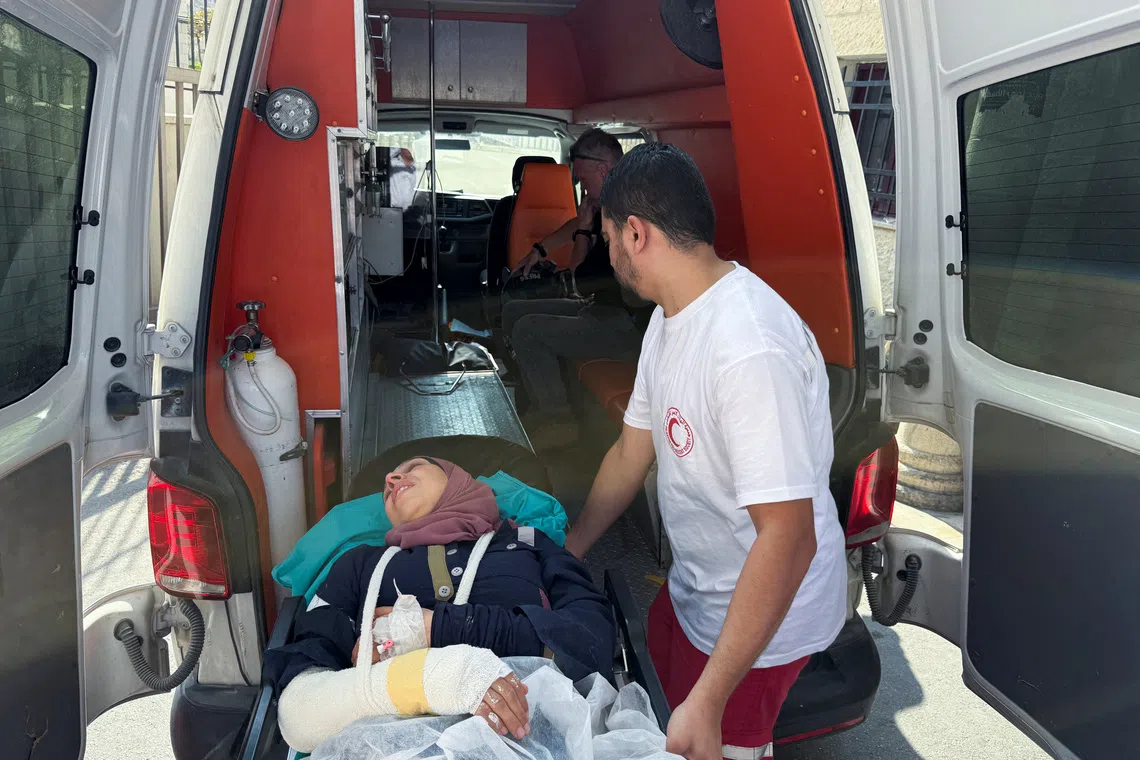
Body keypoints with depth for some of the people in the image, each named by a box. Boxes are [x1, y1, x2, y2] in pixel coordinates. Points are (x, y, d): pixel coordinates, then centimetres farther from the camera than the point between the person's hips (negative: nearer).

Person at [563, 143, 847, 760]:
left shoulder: (752, 346, -34)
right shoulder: (670, 317, -1)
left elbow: (789, 538, -35)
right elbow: (632, 451, 8)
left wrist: (707, 702, -33)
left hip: (762, 616, -9)